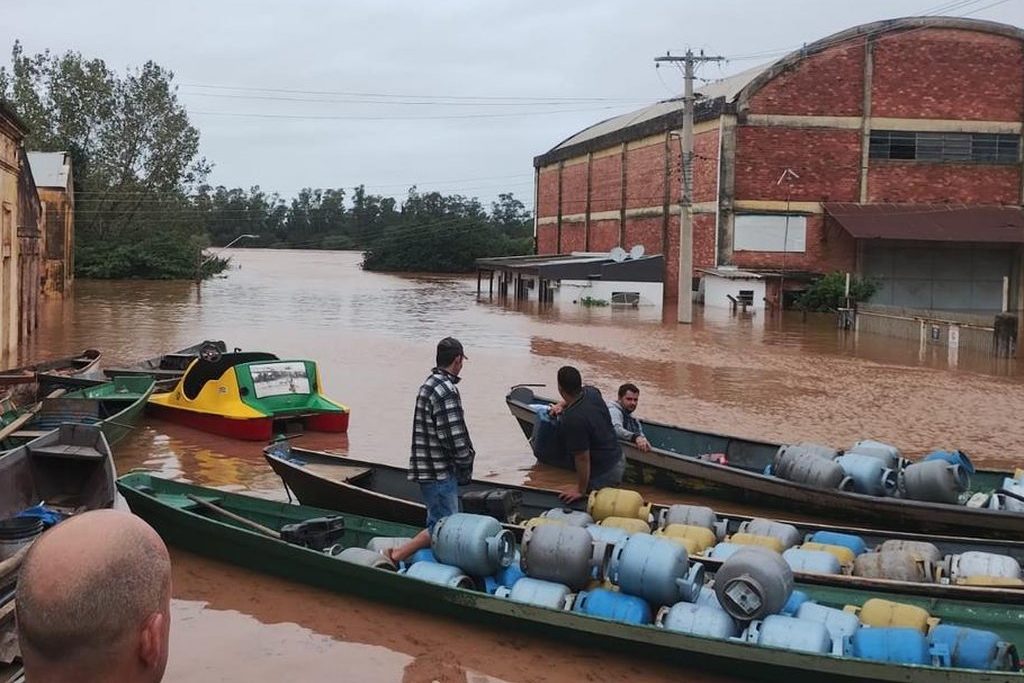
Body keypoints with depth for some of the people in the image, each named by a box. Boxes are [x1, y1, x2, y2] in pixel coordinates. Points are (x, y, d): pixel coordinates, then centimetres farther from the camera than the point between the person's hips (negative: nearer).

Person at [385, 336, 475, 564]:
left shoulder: (429, 384, 14)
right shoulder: (447, 391, -19)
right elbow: (454, 437, -21)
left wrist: (466, 453, 13)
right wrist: (466, 467, -7)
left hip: (427, 467, 10)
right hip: (439, 471, -10)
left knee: (438, 522, 18)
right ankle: (395, 556, -7)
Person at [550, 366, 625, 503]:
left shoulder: (572, 420, -33)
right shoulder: (592, 392, -8)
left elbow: (582, 458, -26)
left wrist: (581, 490, -15)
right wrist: (562, 404, 11)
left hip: (602, 474, -8)